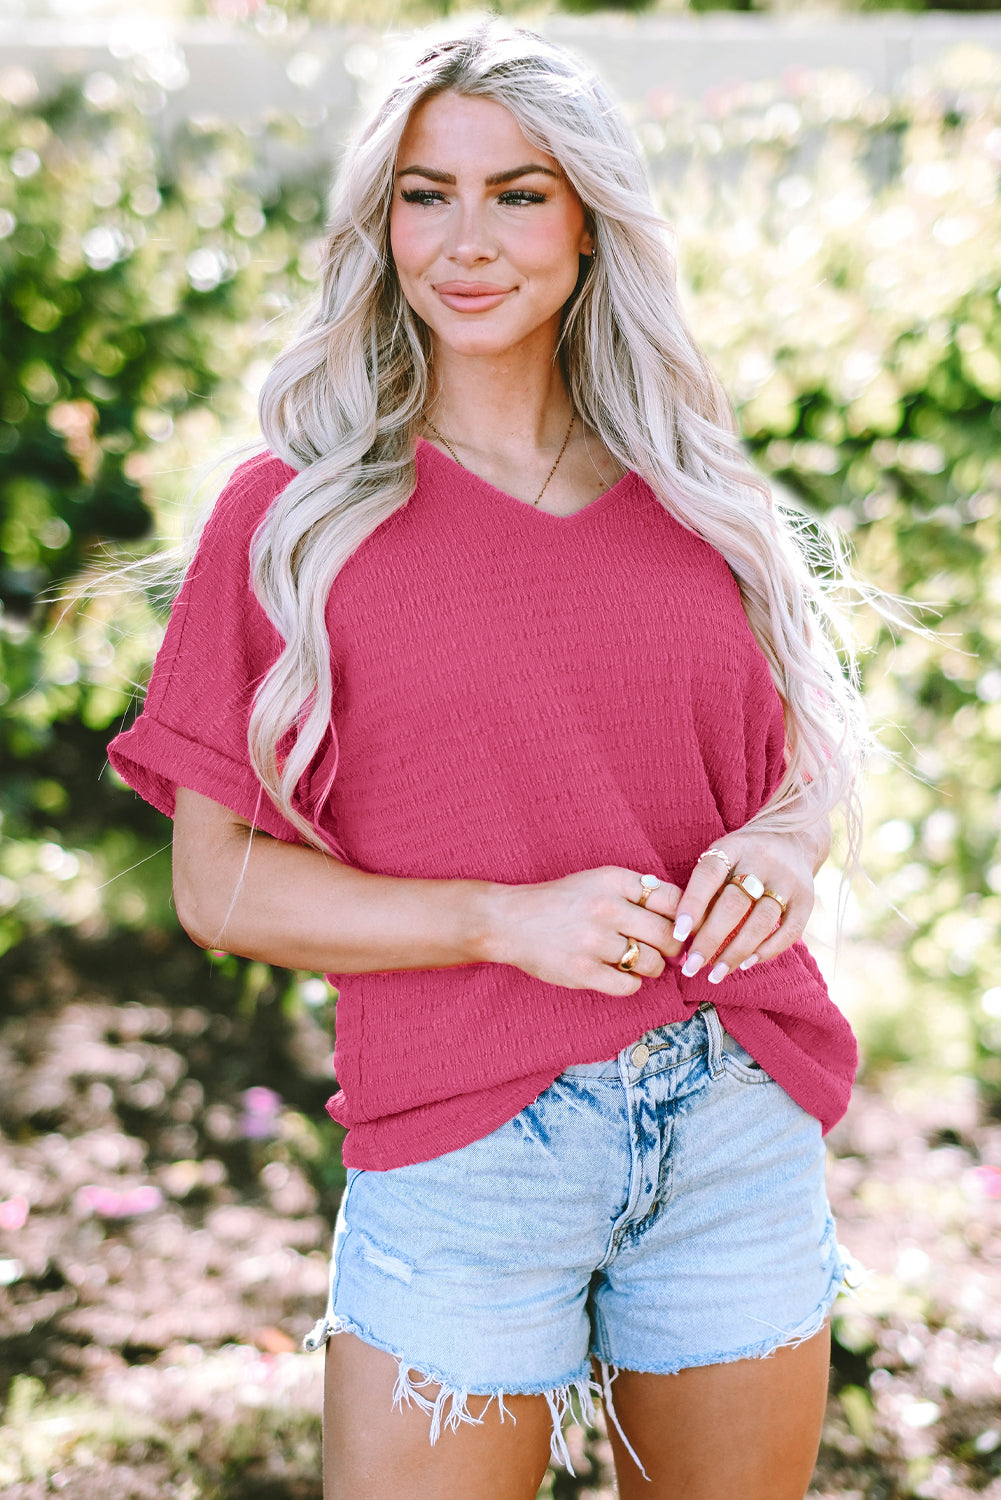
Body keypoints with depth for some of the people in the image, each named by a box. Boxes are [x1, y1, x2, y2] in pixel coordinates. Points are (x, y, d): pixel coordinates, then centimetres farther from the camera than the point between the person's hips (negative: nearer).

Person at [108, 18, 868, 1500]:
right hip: (463, 1145, -3)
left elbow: (801, 754, 17)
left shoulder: (690, 497, 7)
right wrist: (509, 919, -18)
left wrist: (784, 845, -7)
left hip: (743, 1137, 4)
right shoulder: (292, 517, -3)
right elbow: (220, 883, -5)